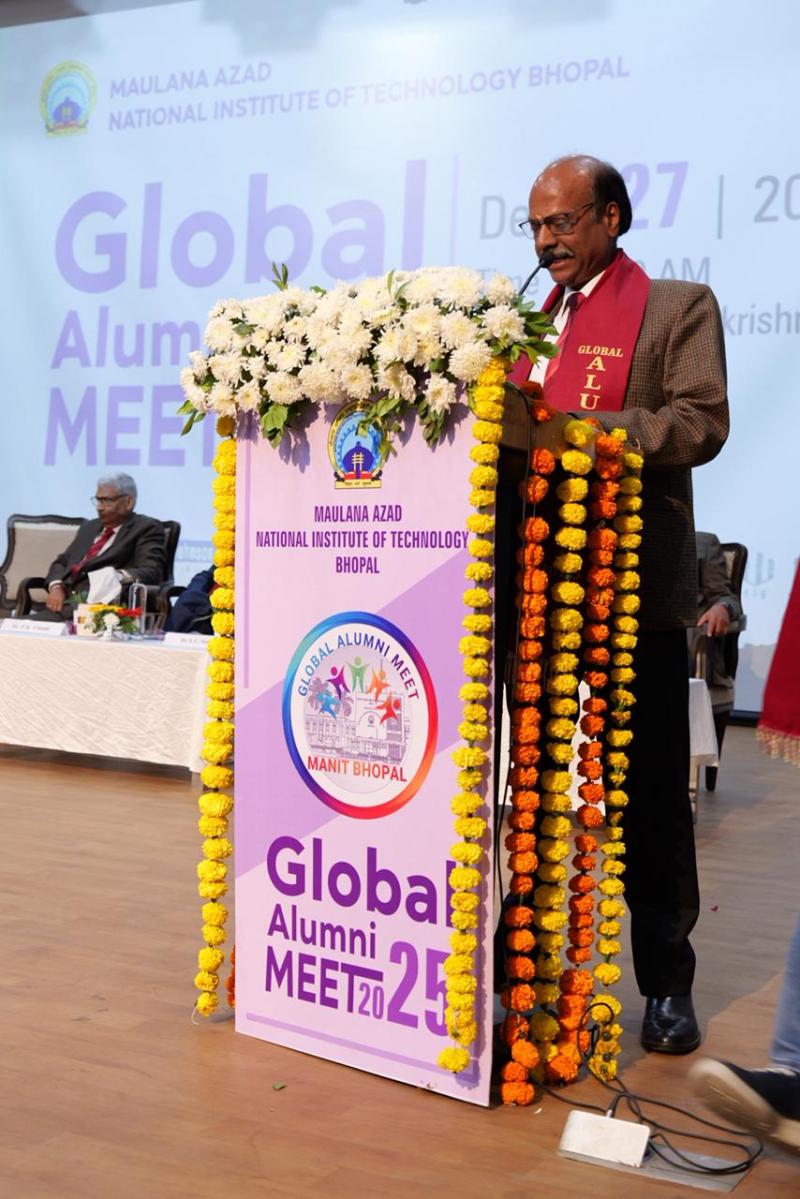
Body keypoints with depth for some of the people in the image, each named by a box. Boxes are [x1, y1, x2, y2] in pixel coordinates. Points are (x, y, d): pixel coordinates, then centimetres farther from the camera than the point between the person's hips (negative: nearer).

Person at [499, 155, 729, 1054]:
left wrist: (572, 428, -21)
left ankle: (667, 984, 20)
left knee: (650, 792, 5)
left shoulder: (678, 308, 1)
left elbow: (700, 423, -13)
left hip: (635, 587, -5)